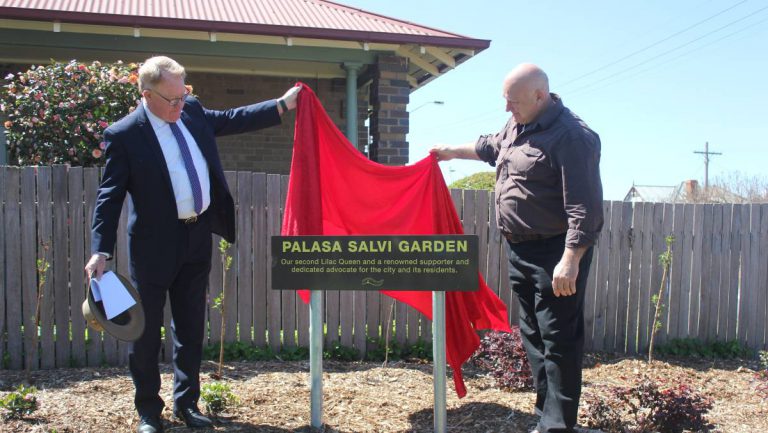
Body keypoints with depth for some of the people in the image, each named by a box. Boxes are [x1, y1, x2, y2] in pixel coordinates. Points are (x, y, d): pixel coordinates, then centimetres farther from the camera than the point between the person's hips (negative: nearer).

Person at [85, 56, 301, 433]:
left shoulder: (193, 112, 3)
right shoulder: (124, 134, -14)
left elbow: (233, 120, 18)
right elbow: (110, 195, -13)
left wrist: (282, 104, 15)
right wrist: (101, 251, -20)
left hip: (198, 237, 6)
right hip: (155, 245, -5)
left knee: (191, 327, 14)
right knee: (146, 329, 6)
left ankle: (186, 402, 28)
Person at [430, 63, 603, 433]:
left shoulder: (571, 137, -18)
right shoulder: (517, 125, 11)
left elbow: (583, 207, -23)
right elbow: (491, 147, 36)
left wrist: (570, 260, -27)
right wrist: (453, 151, 42)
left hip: (555, 252, -10)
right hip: (520, 250, 10)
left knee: (558, 340, -6)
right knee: (532, 335, 13)